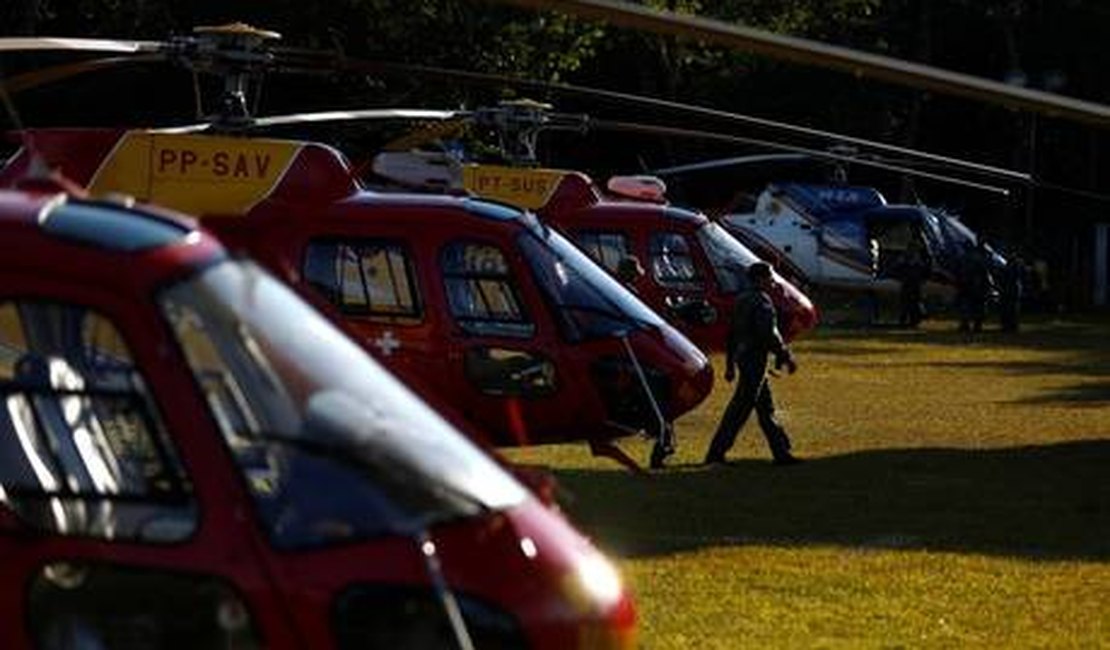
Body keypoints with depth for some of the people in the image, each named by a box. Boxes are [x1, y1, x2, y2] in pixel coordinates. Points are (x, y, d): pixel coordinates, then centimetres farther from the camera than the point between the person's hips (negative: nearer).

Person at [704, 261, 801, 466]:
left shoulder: (742, 300, 15)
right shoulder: (762, 301, -14)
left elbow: (732, 334, 19)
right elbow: (769, 334, -21)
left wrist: (730, 365, 22)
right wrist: (786, 357, -13)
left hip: (742, 355, 10)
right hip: (755, 358, -10)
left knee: (766, 407, 13)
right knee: (740, 407, -7)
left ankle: (781, 452, 16)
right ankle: (716, 453, -7)